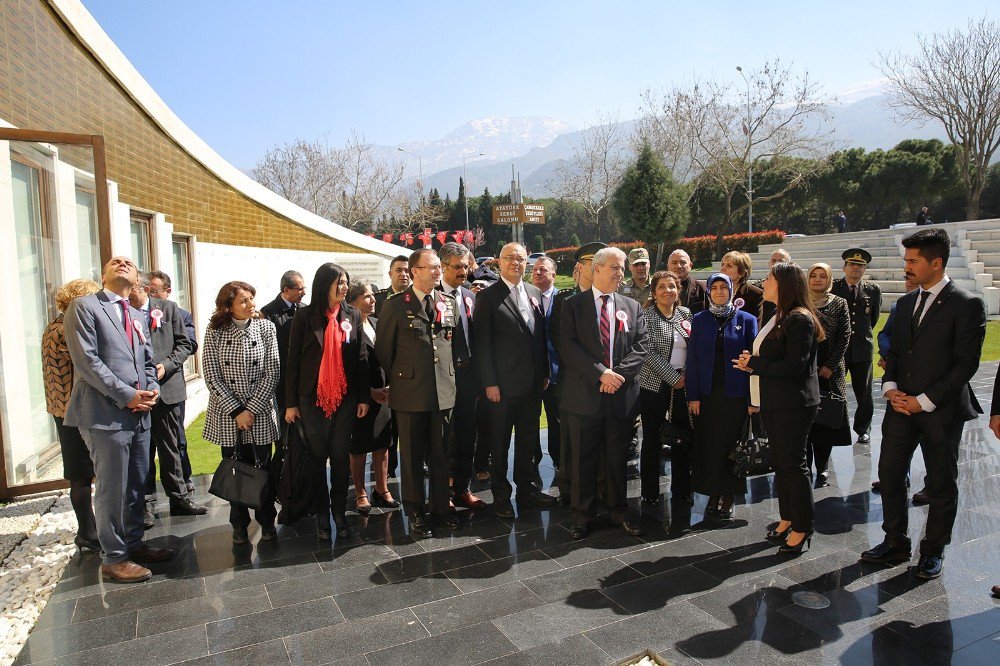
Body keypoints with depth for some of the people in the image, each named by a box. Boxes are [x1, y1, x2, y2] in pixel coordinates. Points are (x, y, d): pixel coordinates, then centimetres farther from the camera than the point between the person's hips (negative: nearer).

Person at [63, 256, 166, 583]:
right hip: (106, 415, -7)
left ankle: (134, 544, 29)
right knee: (112, 490, 1)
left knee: (136, 486, 15)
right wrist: (126, 395, -15)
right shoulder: (83, 307, -3)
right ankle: (114, 558, 14)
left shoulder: (138, 317, 19)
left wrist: (152, 390, -1)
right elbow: (86, 360, -12)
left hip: (139, 414, 7)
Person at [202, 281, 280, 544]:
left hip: (260, 414, 0)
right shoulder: (215, 332, -4)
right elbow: (212, 377, -6)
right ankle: (239, 523, 26)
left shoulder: (265, 328, -3)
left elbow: (272, 374, -6)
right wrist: (236, 411, -11)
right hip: (227, 415, 0)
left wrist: (251, 410, -11)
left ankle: (266, 520, 24)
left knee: (263, 467, 6)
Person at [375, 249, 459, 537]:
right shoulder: (396, 305, -6)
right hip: (410, 392, -3)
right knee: (412, 456, 8)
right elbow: (383, 349, 0)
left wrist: (452, 376, 10)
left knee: (440, 453, 13)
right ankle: (415, 512, 22)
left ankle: (441, 507, 27)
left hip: (443, 392, 4)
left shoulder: (450, 303, 7)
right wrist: (392, 382, 4)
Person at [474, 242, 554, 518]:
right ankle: (501, 494, 21)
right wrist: (489, 383, -13)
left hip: (533, 384, 6)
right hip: (502, 385, -5)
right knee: (500, 443, 7)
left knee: (528, 440, 16)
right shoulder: (487, 296, -7)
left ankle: (527, 488, 31)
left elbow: (541, 337, 14)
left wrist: (545, 373, 10)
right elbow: (482, 344, -10)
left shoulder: (535, 294, 11)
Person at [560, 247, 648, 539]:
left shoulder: (632, 307, 11)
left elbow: (640, 348, 3)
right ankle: (582, 514, 20)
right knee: (583, 457, 6)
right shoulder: (574, 305, 1)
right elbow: (569, 347, -9)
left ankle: (618, 510, 29)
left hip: (622, 394, 3)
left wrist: (618, 373, -12)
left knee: (617, 457, 14)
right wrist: (600, 373, -17)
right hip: (584, 394, -3)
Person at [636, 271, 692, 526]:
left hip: (683, 385, 4)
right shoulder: (646, 316, -5)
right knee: (652, 439, 4)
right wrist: (674, 377, -13)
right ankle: (650, 493, 18)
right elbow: (648, 352, -12)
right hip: (655, 385, -4)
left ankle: (681, 490, 23)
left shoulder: (686, 314, 10)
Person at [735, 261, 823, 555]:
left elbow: (794, 365, -23)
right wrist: (752, 363, 0)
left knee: (793, 464, -1)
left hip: (793, 404, -9)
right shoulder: (778, 317, 14)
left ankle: (802, 529, 11)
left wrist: (755, 364, -14)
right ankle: (787, 518, 28)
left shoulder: (800, 319, -16)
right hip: (772, 402, 9)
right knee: (780, 462, 16)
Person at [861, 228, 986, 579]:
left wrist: (925, 401, -16)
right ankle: (896, 542, 23)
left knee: (942, 484, 9)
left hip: (941, 410, -6)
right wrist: (890, 387, -3)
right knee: (890, 474, 8)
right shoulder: (906, 302, 11)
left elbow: (966, 363, -13)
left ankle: (933, 551, 25)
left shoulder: (967, 304, -10)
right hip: (901, 405, 6)